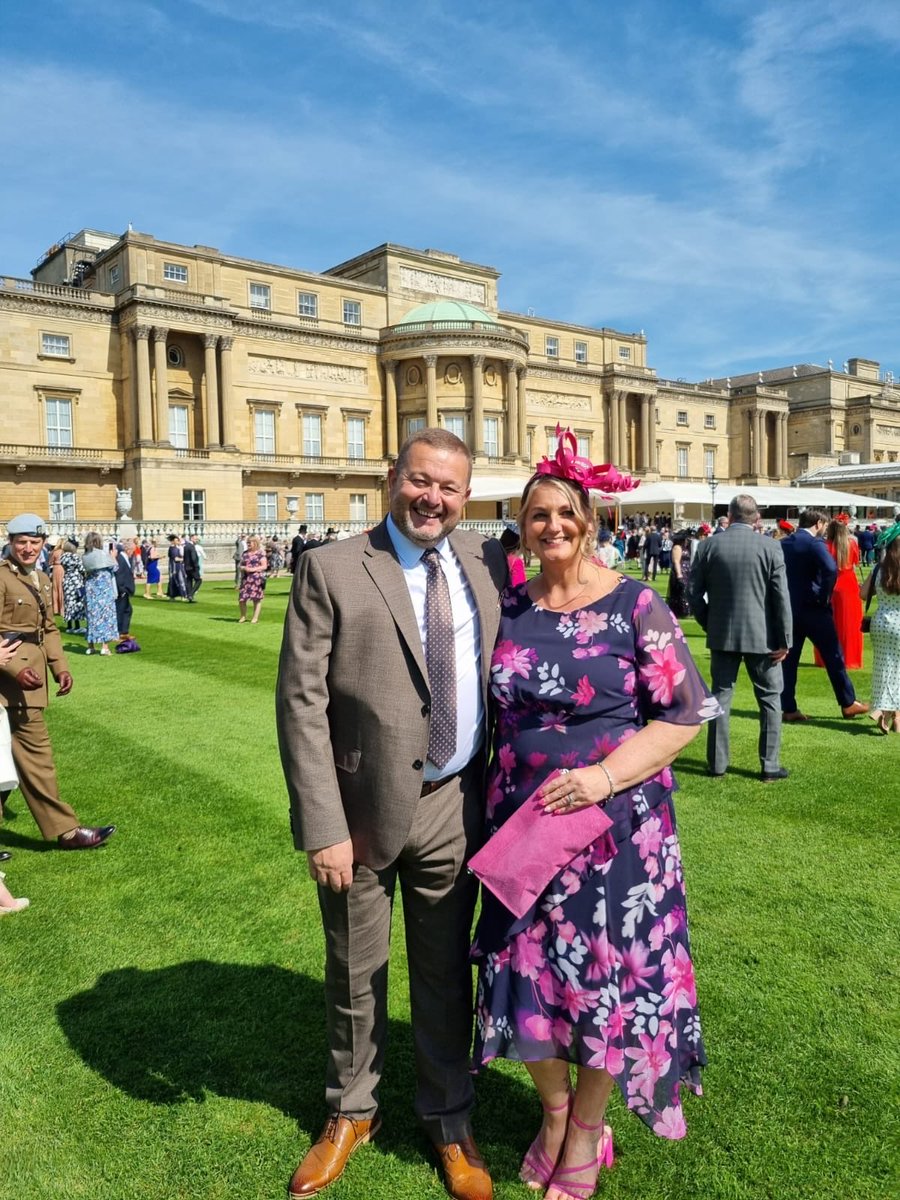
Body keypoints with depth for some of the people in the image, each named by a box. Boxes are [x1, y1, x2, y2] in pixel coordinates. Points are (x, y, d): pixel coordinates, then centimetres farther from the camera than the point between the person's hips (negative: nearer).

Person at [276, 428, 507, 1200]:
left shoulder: (489, 562, 1)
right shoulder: (331, 569, -10)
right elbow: (301, 702, -11)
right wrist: (323, 826, -15)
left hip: (454, 808, 2)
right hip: (363, 809, -2)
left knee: (446, 974, 18)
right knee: (355, 977, 18)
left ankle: (449, 1121, 42)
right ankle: (352, 1112, 45)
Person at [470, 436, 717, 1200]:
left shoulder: (636, 607, -9)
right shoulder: (510, 609, 2)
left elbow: (685, 715, -9)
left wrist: (605, 776, -21)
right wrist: (497, 798, 2)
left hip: (613, 826, -3)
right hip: (520, 824, 3)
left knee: (606, 979, 10)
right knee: (527, 975, 12)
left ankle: (587, 1129, 37)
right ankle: (553, 1109, 41)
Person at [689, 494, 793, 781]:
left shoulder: (708, 545, -3)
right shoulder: (770, 547, -8)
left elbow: (696, 594, 0)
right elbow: (781, 597, -9)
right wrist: (785, 640, -3)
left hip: (722, 635, 2)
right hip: (762, 636, -2)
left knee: (720, 697, 11)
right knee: (770, 699, 10)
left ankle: (717, 763, 16)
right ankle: (769, 766, 13)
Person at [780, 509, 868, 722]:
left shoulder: (783, 543, 7)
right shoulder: (815, 543, -12)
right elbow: (831, 569, -29)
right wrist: (825, 596, -15)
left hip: (788, 608, 6)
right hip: (812, 608, -6)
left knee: (789, 658, 8)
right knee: (833, 656, 7)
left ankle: (788, 708, 9)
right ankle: (848, 703, 17)